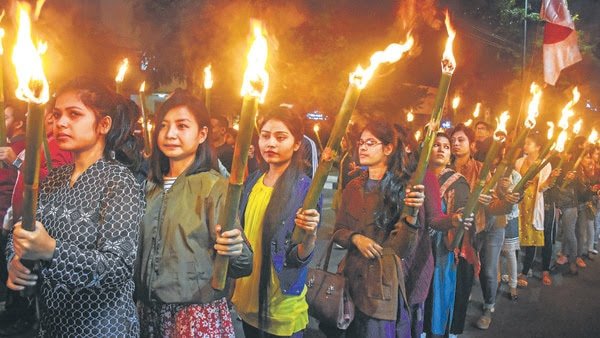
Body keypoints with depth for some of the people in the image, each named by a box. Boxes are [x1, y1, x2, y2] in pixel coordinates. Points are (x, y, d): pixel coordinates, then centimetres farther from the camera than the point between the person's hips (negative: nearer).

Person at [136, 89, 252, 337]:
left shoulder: (215, 186, -12)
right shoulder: (151, 184, 6)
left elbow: (242, 266, -17)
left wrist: (236, 251, -36)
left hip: (198, 314, -5)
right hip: (149, 310, 5)